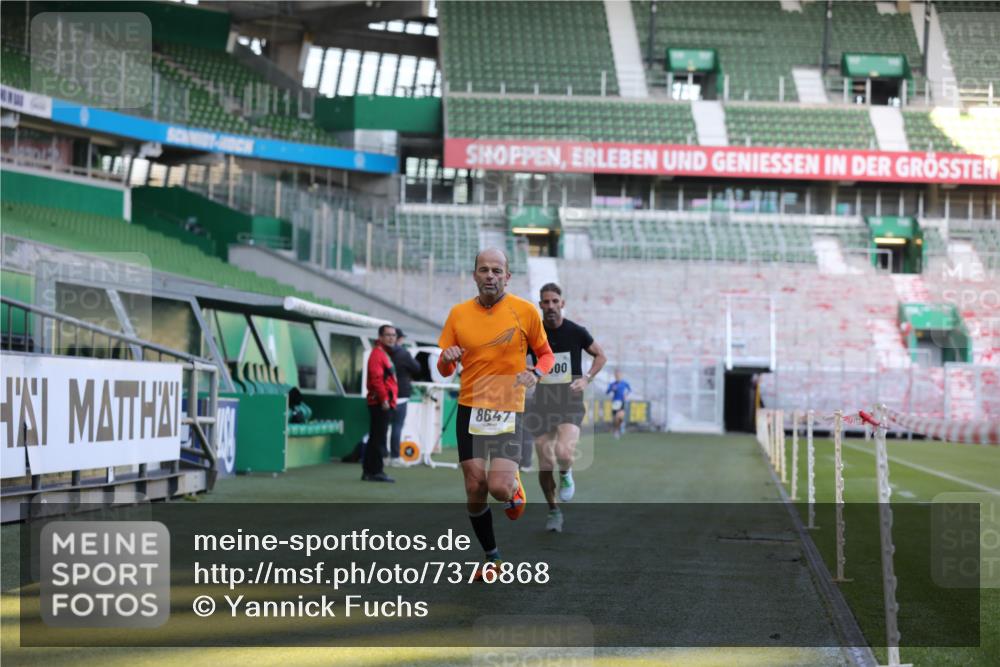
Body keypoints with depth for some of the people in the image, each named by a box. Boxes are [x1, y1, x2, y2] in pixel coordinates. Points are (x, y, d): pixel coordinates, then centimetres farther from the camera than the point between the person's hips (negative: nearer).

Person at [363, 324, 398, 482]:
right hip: (381, 403, -10)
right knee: (378, 438, -9)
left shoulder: (385, 354, 21)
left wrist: (389, 400, 22)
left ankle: (368, 471, 17)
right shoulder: (377, 353, -11)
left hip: (385, 403, 10)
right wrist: (384, 399, -23)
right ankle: (376, 471, -7)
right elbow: (376, 379, -21)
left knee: (375, 438, 13)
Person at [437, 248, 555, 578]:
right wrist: (447, 359, -14)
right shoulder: (458, 314, 5)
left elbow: (546, 354, 9)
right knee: (475, 489, 0)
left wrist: (535, 373, -13)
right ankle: (492, 556, 19)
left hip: (508, 410, -2)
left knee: (499, 487, -16)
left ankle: (514, 485, 22)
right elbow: (445, 369, 10)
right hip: (470, 408, 3)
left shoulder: (525, 311, -2)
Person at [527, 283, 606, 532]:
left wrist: (587, 378, -5)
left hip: (571, 403, -2)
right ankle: (553, 510, 21)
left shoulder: (576, 332, -3)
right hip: (543, 404, 2)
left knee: (563, 452, -26)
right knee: (545, 465, -1)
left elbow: (601, 356, 11)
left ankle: (566, 474, 10)